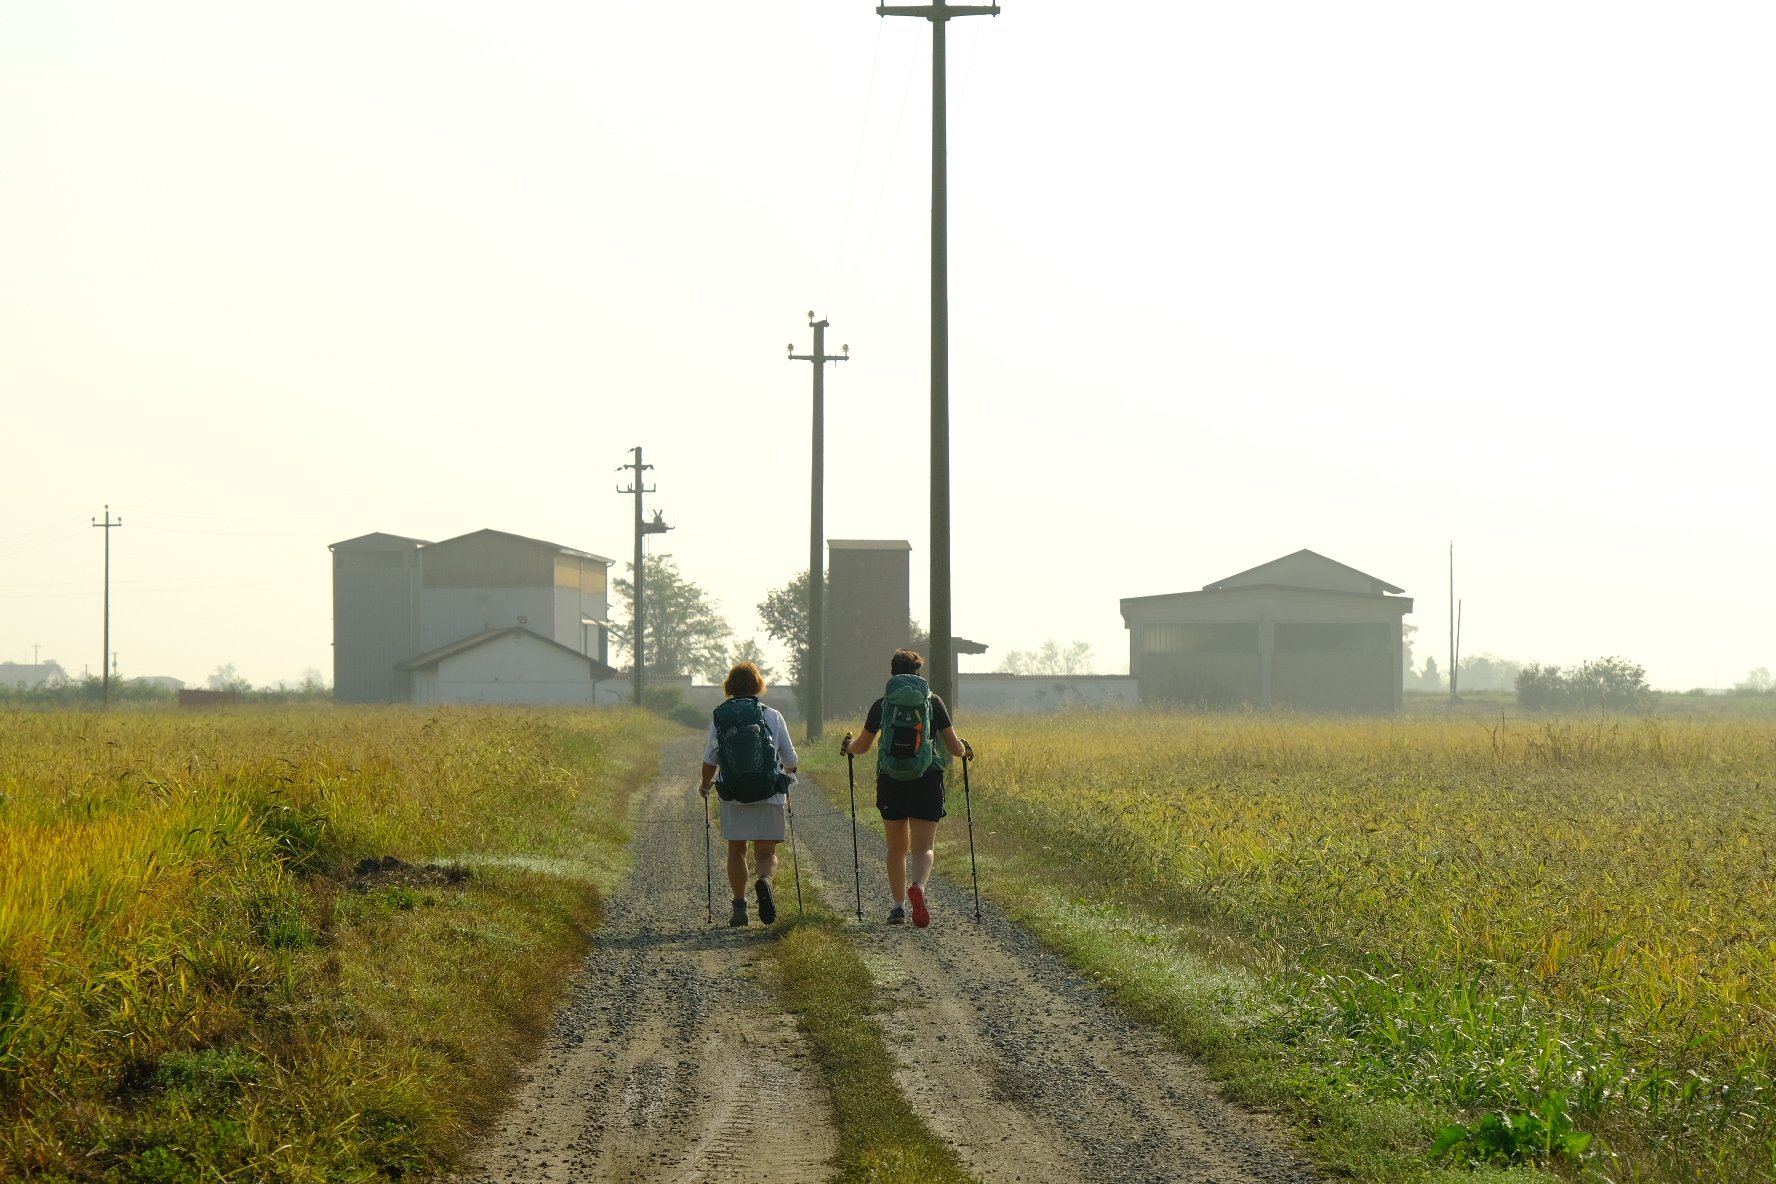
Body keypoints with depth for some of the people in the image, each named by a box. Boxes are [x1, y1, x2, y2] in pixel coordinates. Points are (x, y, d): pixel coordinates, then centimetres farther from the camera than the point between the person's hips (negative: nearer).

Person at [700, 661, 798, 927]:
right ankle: (763, 879, -27)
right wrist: (787, 775, 30)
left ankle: (739, 907, 7)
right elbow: (790, 761, 7)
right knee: (766, 852, 6)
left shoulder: (720, 717, 1)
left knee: (736, 851, 13)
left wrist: (705, 784, 17)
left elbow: (711, 758, -2)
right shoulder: (773, 716, 3)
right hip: (770, 794, 0)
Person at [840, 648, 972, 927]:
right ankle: (918, 887, -32)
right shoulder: (933, 701, 2)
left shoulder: (881, 705, 4)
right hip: (927, 782, -1)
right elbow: (954, 747, 3)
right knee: (923, 848, -2)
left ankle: (898, 907, 14)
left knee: (896, 849, 16)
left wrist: (847, 746, 38)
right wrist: (965, 750, 27)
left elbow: (862, 746, 16)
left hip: (891, 783, 1)